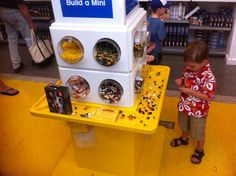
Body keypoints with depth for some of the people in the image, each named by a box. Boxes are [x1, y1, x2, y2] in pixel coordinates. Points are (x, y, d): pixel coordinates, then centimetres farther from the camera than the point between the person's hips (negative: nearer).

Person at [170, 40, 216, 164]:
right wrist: (181, 80, -14)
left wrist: (190, 91, -31)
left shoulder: (208, 77, -30)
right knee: (184, 125, 29)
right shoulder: (189, 68, -11)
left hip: (198, 111, -6)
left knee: (198, 132, 17)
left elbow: (208, 97, -26)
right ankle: (184, 138, 58)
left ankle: (199, 150, 43)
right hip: (184, 105, 6)